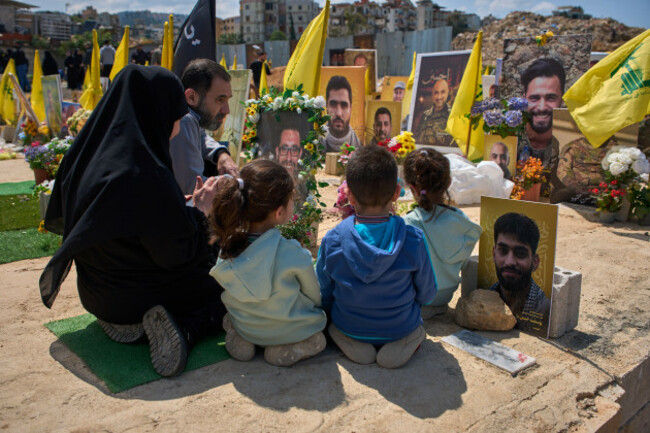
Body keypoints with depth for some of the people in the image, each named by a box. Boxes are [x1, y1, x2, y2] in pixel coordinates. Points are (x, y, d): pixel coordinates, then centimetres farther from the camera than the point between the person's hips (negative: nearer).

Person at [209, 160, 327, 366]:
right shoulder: (294, 254, -31)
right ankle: (293, 347, -1)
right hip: (291, 330, -4)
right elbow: (314, 297, -12)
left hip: (245, 327, 5)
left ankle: (238, 338, 7)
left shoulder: (227, 247, -18)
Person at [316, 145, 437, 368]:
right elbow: (427, 295, -5)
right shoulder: (414, 241, -19)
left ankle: (352, 344, 3)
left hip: (347, 328, 1)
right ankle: (405, 343, 0)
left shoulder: (331, 241, -18)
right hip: (401, 329, 0)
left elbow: (323, 297, -5)